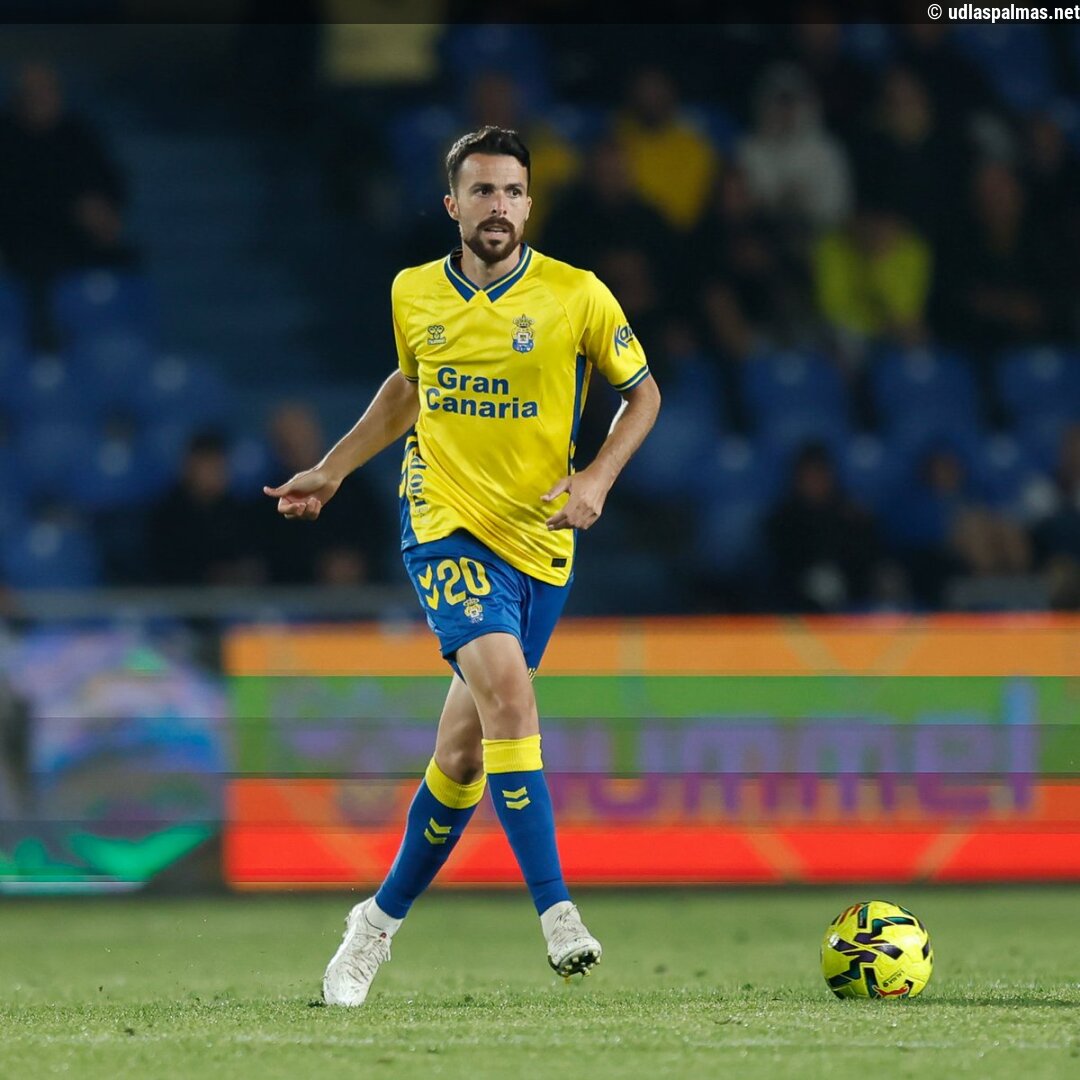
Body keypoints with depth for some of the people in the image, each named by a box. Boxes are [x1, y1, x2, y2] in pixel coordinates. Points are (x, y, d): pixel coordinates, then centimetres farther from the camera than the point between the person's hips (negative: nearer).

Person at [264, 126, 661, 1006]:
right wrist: (334, 470, 22)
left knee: (466, 748, 5)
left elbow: (642, 391, 8)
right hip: (446, 525, -1)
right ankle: (556, 911, -25)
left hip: (538, 540, 1)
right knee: (505, 687, -25)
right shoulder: (415, 295, 4)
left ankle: (383, 918, 25)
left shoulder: (576, 296, -3)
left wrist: (597, 479, -6)